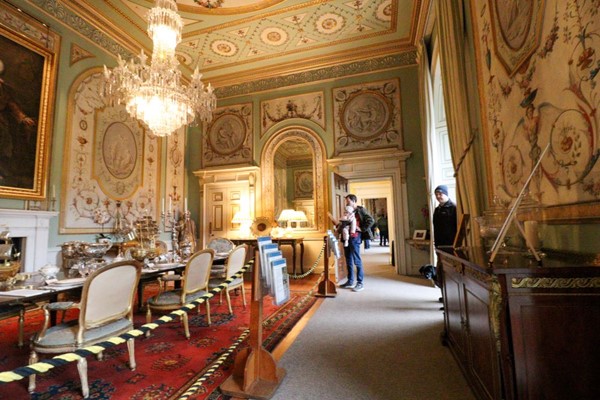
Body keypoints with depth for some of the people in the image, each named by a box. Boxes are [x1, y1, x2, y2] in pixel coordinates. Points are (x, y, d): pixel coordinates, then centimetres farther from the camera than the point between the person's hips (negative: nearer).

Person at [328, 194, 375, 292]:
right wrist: (333, 219, 9)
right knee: (349, 261, 13)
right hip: (346, 237, 8)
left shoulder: (360, 210, -4)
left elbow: (371, 220, -13)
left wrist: (361, 229, -14)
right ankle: (350, 281, 22)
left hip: (355, 238, -8)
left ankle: (360, 283, 5)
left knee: (357, 261, -4)